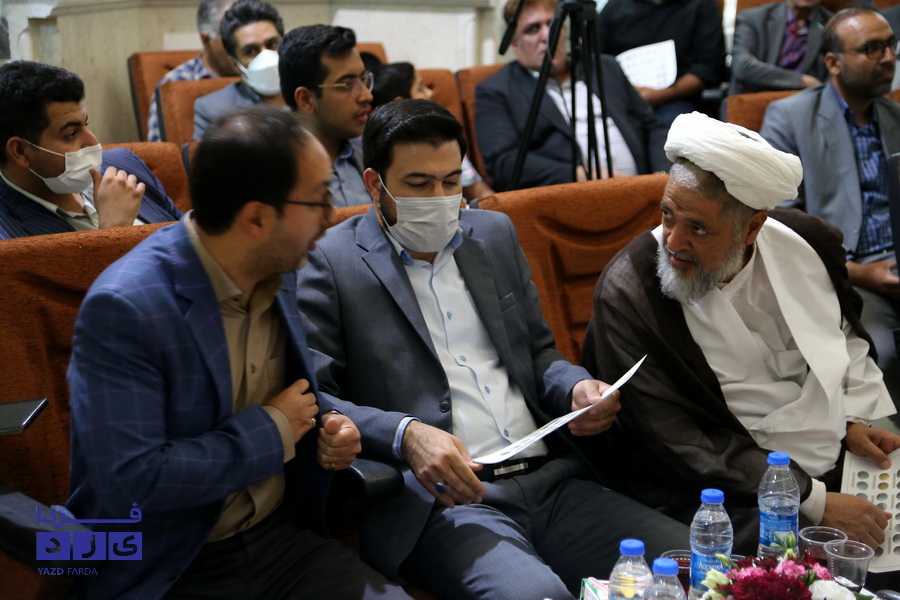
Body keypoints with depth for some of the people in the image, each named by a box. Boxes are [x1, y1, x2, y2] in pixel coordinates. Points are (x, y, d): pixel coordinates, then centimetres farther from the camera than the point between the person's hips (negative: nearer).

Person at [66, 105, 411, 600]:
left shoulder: (278, 273, 2)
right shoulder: (123, 307, -20)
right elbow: (128, 482, -25)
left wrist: (326, 424, -2)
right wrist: (272, 431, -17)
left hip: (282, 539, 6)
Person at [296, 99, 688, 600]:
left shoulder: (495, 233, 20)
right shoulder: (329, 263, 1)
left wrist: (576, 388, 4)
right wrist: (405, 436, -22)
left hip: (551, 478, 6)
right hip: (437, 499, -5)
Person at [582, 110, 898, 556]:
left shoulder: (804, 243, -1)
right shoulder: (628, 293, -16)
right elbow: (681, 446, -17)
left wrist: (855, 419, 3)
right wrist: (814, 502, -18)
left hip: (840, 457, 6)